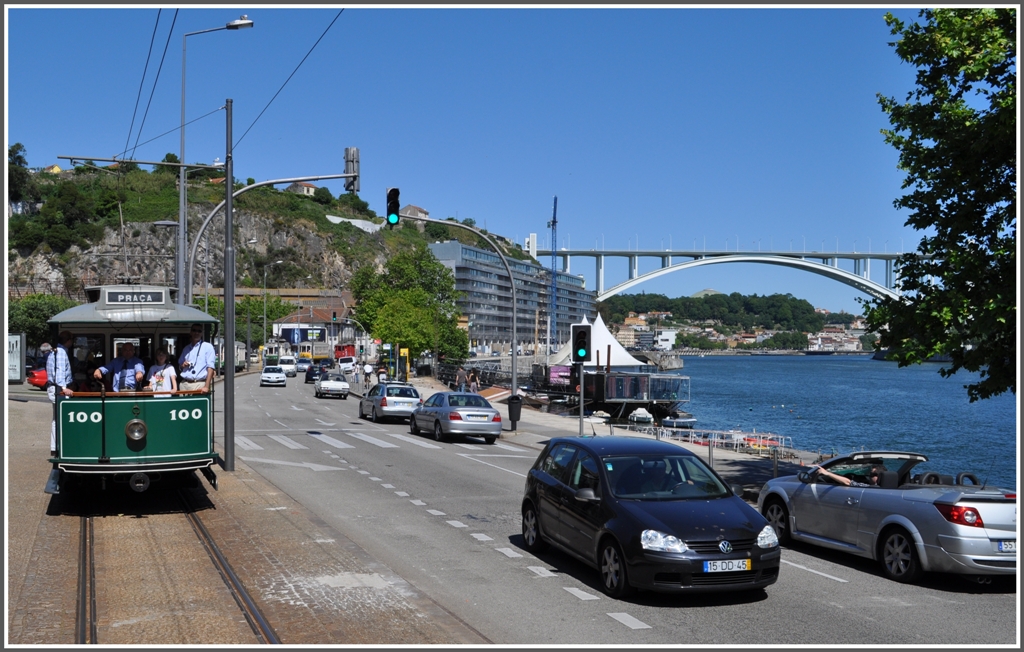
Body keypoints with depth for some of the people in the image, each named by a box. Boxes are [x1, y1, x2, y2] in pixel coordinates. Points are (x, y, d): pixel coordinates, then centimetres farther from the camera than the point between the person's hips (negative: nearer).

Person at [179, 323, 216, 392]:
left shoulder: (208, 347, 3)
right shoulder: (186, 349, 20)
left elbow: (210, 368, -6)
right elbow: (180, 367, 29)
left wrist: (206, 386, -16)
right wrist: (183, 365, 4)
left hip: (200, 384, -5)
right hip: (184, 384, 5)